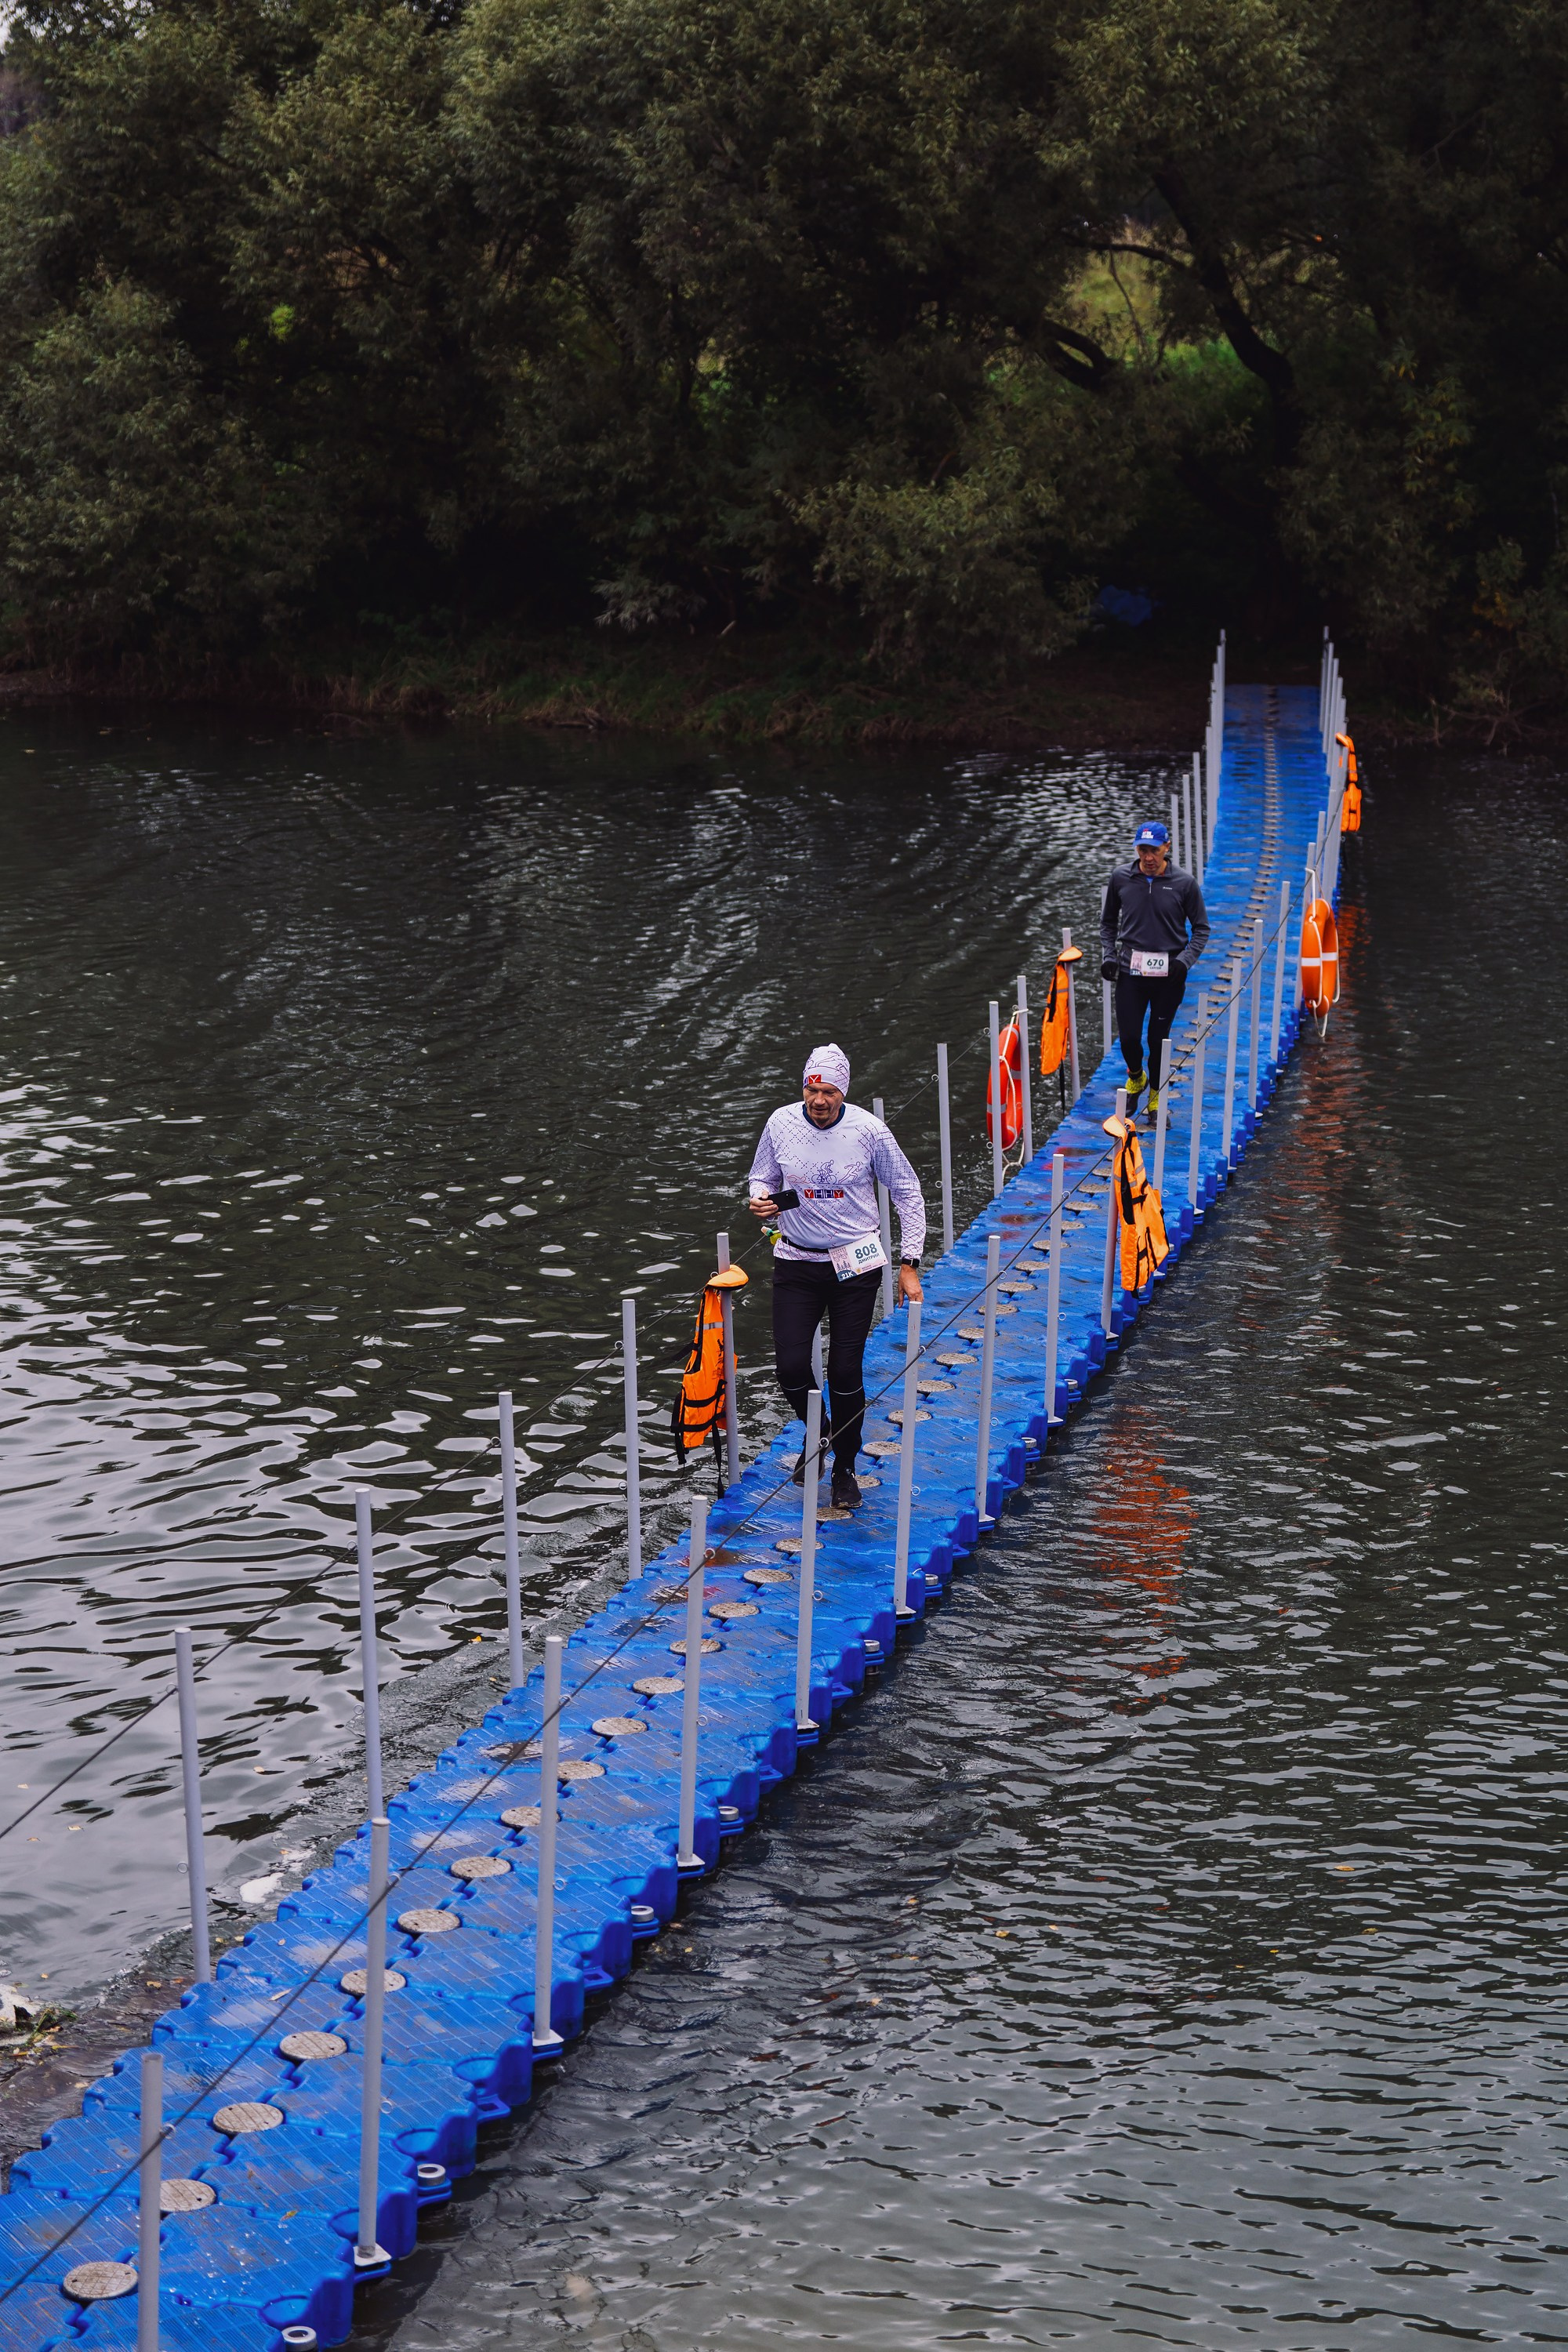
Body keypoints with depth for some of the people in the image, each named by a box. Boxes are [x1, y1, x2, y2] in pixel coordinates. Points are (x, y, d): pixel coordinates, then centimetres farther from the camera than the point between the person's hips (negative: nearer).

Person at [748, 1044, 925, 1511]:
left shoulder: (869, 1130, -11)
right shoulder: (782, 1124, -6)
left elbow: (907, 1192, 0)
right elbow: (763, 1177, 12)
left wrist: (910, 1265, -2)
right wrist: (761, 1198, -13)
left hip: (855, 1263, -2)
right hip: (796, 1262, 2)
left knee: (845, 1372, -3)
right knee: (791, 1367, -7)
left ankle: (845, 1468, 19)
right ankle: (816, 1434, 26)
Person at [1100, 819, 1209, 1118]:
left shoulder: (1184, 883, -5)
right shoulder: (1121, 878, 0)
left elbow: (1201, 928, 4)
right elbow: (1108, 922, 15)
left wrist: (1186, 959, -10)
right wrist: (1108, 955, 2)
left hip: (1169, 975, -1)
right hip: (1130, 971, 1)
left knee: (1159, 1038, 6)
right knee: (1128, 1037, -3)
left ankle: (1155, 1097, 25)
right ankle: (1136, 1078, 29)